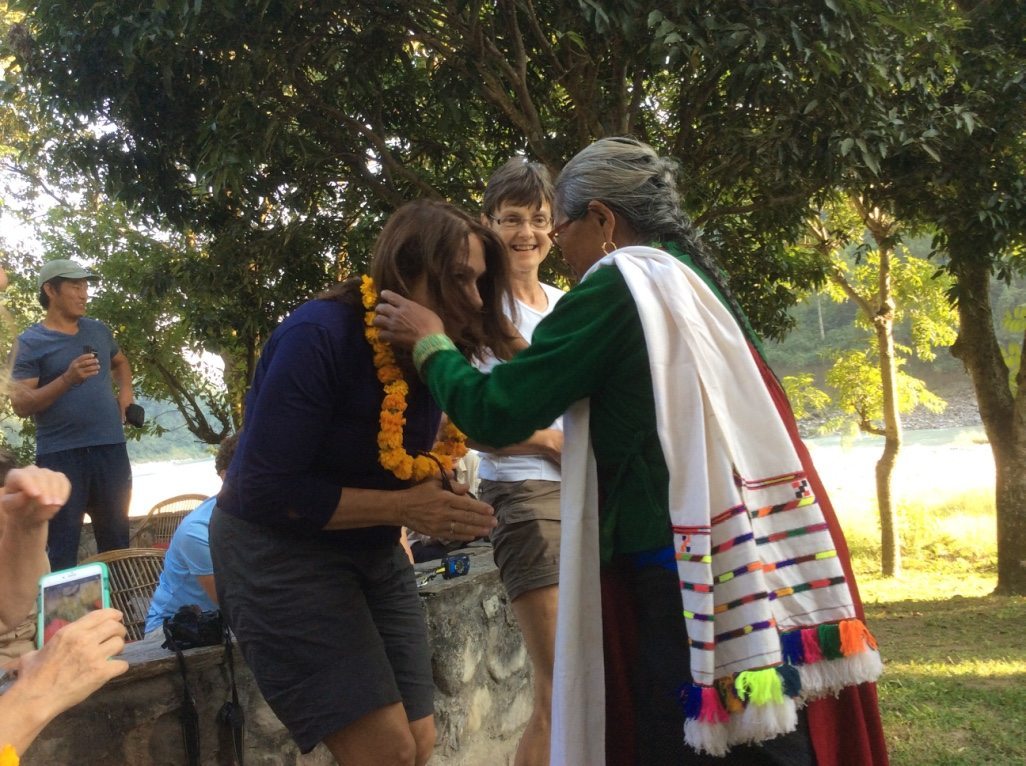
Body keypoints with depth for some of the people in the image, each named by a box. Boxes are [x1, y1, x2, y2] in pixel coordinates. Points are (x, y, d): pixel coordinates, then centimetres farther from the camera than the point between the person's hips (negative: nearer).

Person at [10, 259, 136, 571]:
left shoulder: (98, 330, 11)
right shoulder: (30, 343, -4)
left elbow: (119, 362, 32)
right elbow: (21, 404, -11)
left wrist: (125, 391, 12)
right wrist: (68, 379, -23)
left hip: (110, 447, 5)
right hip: (60, 455, -5)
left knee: (116, 540, 13)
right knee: (63, 547, 1)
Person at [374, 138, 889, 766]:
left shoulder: (617, 286, -9)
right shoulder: (694, 280, 14)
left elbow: (495, 412, -9)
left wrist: (429, 342, 8)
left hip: (685, 578, -8)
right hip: (754, 568, 8)